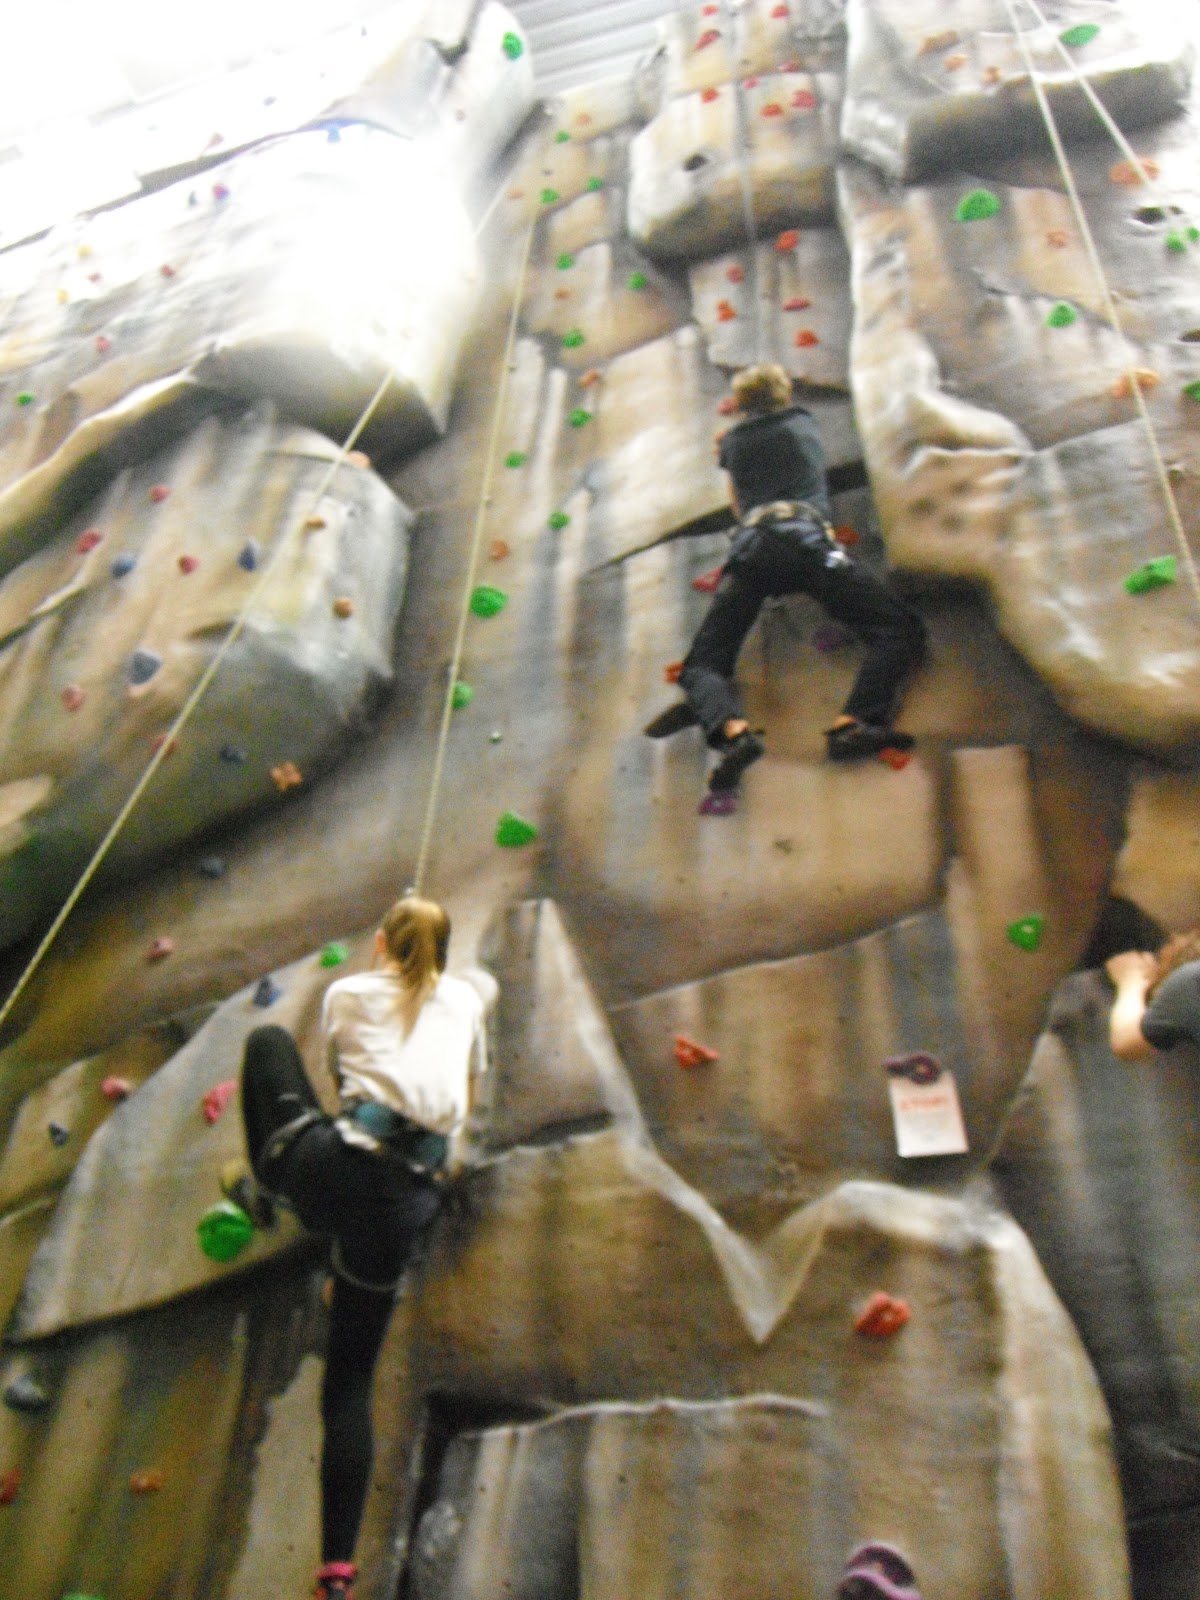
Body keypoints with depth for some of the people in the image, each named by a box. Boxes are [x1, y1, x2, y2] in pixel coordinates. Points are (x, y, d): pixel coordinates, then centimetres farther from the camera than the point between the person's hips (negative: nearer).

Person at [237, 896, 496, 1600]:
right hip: (408, 1199, 2)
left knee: (267, 1037, 23)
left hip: (334, 1165, -2)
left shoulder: (349, 993, 15)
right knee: (350, 1380, 16)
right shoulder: (464, 998, 19)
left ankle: (267, 1180, 30)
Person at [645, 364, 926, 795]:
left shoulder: (732, 442, 27)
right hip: (805, 538, -1)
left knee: (702, 665, 7)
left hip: (751, 547, 2)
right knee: (901, 630, -2)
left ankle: (732, 731, -28)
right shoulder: (804, 423, 27)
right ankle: (853, 725, -28)